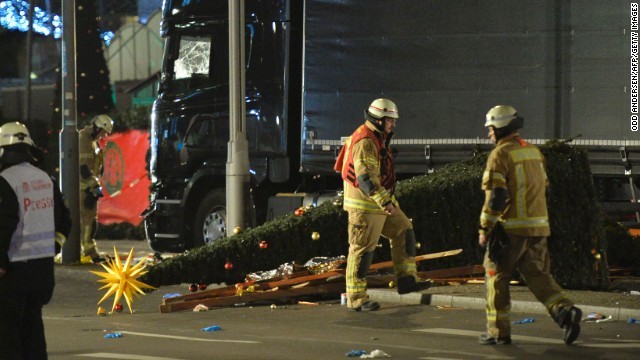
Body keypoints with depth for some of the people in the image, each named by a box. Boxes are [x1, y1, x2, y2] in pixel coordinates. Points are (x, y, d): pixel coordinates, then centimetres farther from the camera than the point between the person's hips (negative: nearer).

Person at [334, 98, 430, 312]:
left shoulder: (378, 139, 14)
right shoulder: (365, 142, -20)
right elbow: (365, 177, -28)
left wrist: (387, 201, 28)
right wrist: (385, 202, -31)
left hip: (381, 202, 10)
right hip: (365, 205, -10)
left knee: (403, 232, 9)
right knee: (362, 250, -4)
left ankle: (406, 280, 11)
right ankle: (356, 299, 2)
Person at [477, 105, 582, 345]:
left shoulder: (500, 154, -10)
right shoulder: (534, 151, 14)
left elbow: (495, 196, -16)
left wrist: (485, 229, -11)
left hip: (510, 228, -6)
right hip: (538, 226, 6)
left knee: (496, 276, 7)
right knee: (539, 275, 9)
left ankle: (498, 332, 8)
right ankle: (564, 311, -14)